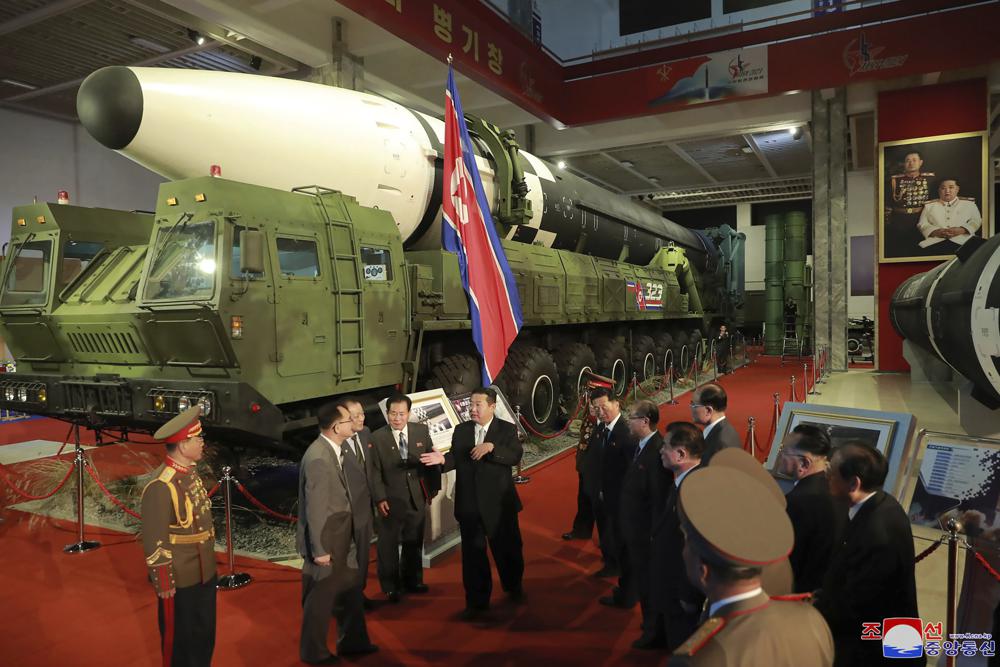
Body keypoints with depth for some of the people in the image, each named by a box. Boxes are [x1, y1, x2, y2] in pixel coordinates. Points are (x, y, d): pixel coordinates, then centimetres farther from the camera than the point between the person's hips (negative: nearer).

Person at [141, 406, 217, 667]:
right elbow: (154, 541, -22)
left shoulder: (190, 472, 0)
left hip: (204, 571, 8)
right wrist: (163, 584, -16)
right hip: (180, 579, -8)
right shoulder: (161, 486, -26)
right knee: (179, 637, 15)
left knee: (205, 633, 23)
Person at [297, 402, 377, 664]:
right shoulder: (317, 458, -27)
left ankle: (352, 641, 39)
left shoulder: (338, 449, 0)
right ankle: (313, 651, 32)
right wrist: (319, 549, -19)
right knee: (321, 596, 11)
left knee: (351, 588, 20)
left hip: (343, 535, 8)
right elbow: (315, 509, -24)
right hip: (326, 538, -8)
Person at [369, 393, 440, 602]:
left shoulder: (421, 431, -3)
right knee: (388, 545, 9)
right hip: (391, 501, -3)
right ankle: (390, 587, 27)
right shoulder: (377, 438, -10)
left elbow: (431, 461, 4)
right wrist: (380, 498, -13)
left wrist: (432, 488, 3)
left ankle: (412, 580, 37)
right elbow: (375, 472, -9)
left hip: (417, 499, 3)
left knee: (414, 542, 18)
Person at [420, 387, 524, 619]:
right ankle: (477, 601, 26)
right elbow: (456, 459, 0)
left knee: (507, 548, 15)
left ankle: (514, 587, 43)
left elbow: (516, 456, -19)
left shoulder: (507, 429, -6)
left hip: (499, 503, -2)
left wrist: (491, 447, -30)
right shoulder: (461, 430, 4)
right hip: (469, 504, 2)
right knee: (473, 553, 11)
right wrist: (443, 459, -21)